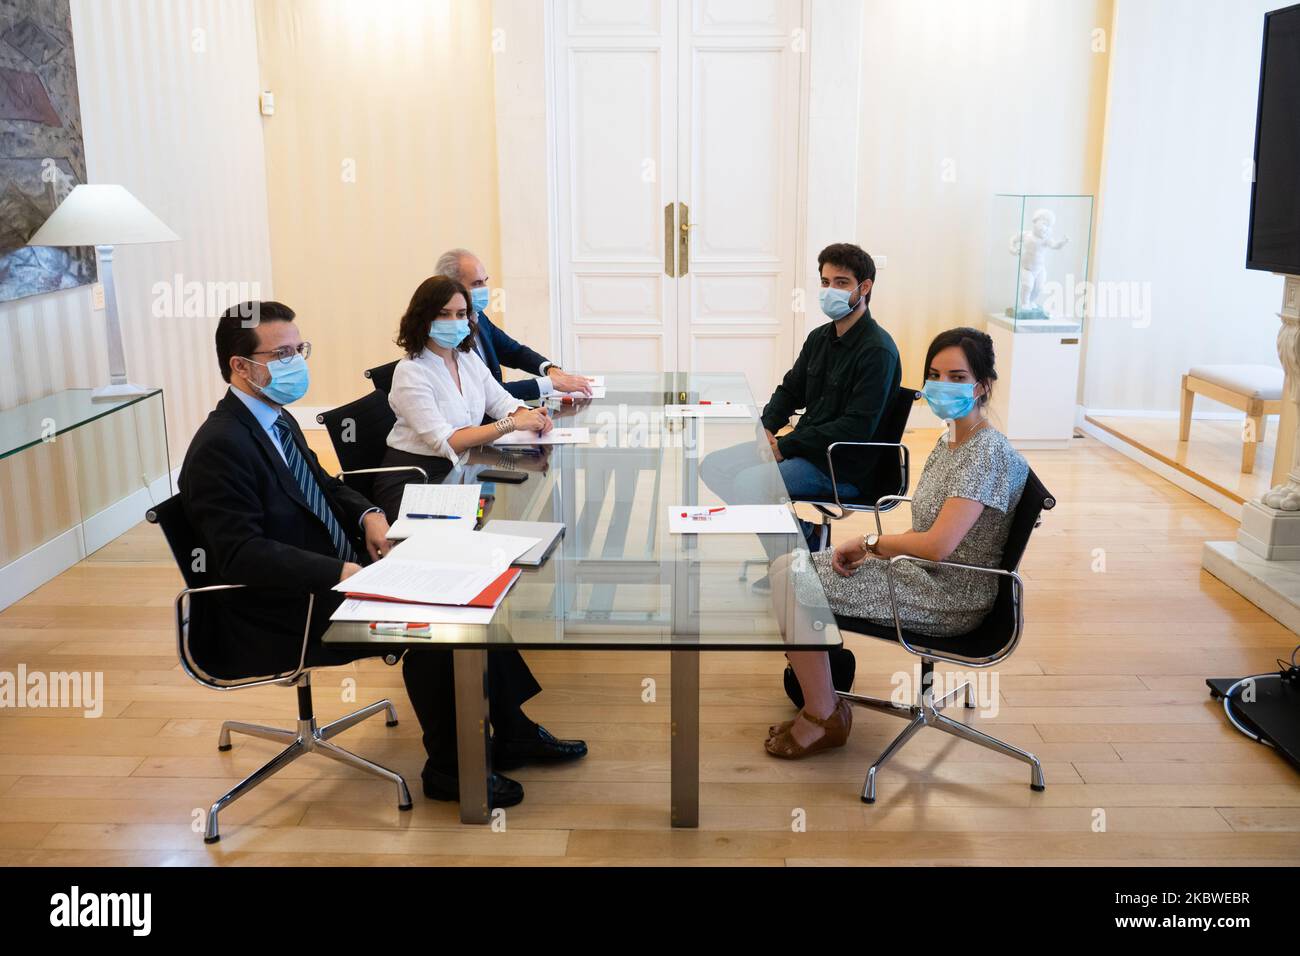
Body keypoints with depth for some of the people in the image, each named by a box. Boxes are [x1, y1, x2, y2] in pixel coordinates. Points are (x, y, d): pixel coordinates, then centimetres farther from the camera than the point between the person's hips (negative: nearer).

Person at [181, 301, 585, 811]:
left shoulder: (278, 421, 9)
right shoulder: (220, 448, -20)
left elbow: (325, 486, 23)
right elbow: (242, 555, -27)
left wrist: (368, 515, 2)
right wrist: (341, 571, -32)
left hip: (333, 577, 9)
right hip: (280, 617, -9)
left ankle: (511, 732, 9)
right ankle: (448, 768, 0)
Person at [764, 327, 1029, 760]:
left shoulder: (988, 452, -21)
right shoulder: (949, 440, 9)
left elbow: (938, 545, -29)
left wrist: (870, 542, -14)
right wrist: (873, 548, -1)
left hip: (948, 597, -10)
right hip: (923, 574, 10)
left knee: (792, 583, -15)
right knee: (788, 567, 4)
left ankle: (824, 718, -3)